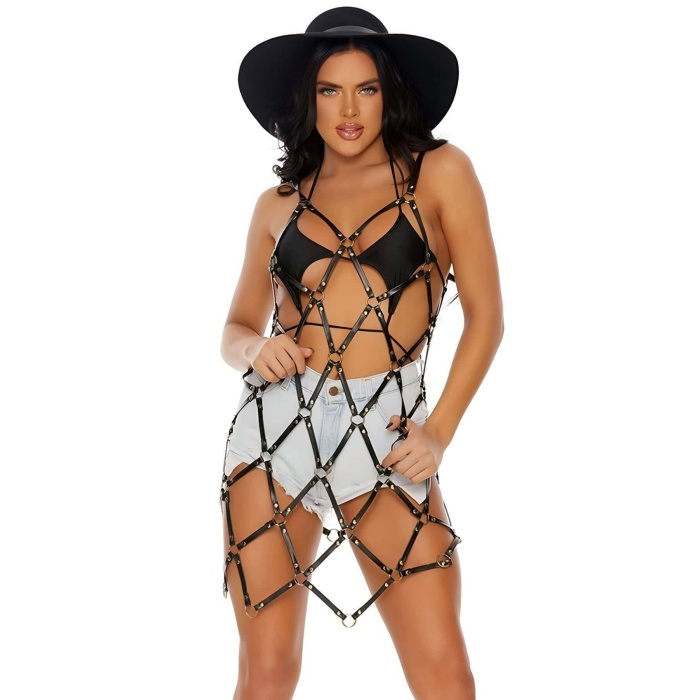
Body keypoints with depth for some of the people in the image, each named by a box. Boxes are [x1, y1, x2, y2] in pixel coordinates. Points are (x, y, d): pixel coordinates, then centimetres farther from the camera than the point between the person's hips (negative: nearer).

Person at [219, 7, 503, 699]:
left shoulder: (439, 172, 4)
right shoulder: (278, 204, 12)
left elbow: (485, 314, 2)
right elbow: (236, 328, 18)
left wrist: (438, 432, -7)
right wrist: (255, 350, -6)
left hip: (387, 440, -2)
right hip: (276, 429, 2)